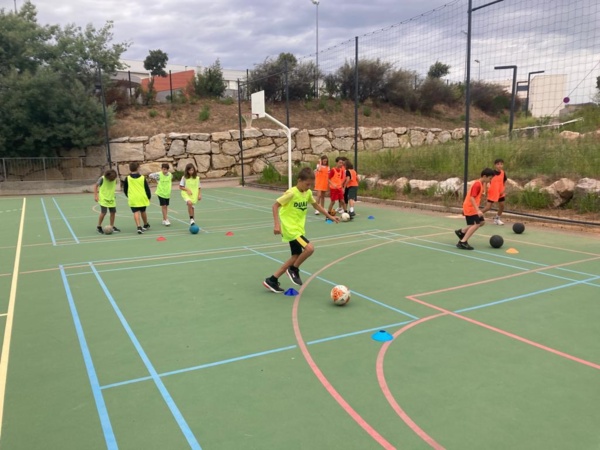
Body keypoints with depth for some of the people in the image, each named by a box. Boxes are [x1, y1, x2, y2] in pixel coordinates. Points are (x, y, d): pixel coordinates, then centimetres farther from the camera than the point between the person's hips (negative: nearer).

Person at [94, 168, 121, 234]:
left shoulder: (115, 179, -3)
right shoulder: (102, 179, -16)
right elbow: (96, 186, -7)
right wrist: (95, 195, -11)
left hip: (111, 198, 5)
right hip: (103, 198, -5)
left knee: (113, 212, 5)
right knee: (103, 212, -10)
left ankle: (112, 226, 20)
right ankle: (99, 227, 7)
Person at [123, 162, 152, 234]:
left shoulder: (127, 178, -2)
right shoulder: (143, 178, -1)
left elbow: (125, 190, 7)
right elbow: (147, 188, 3)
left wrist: (128, 196, 25)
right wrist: (149, 197, 17)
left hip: (133, 199, -1)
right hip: (142, 198, 2)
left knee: (136, 212, -4)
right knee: (143, 211, 18)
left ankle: (139, 227, -21)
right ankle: (146, 225, 35)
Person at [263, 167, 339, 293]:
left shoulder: (308, 193, 4)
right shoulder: (291, 193, -19)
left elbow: (316, 205, 21)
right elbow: (275, 205, -18)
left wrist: (330, 216, 21)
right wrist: (277, 224, -26)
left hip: (298, 229, 9)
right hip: (290, 229, -9)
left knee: (297, 256, 10)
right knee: (309, 248, -23)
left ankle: (272, 280, 18)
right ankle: (294, 270, 3)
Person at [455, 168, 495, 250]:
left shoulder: (481, 184, 11)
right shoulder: (477, 184, -20)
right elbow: (472, 198, -27)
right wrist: (478, 210, -32)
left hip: (472, 208, 10)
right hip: (470, 208, -10)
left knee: (482, 222, 13)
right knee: (476, 224, -12)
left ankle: (461, 232, 19)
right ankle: (462, 242, -11)